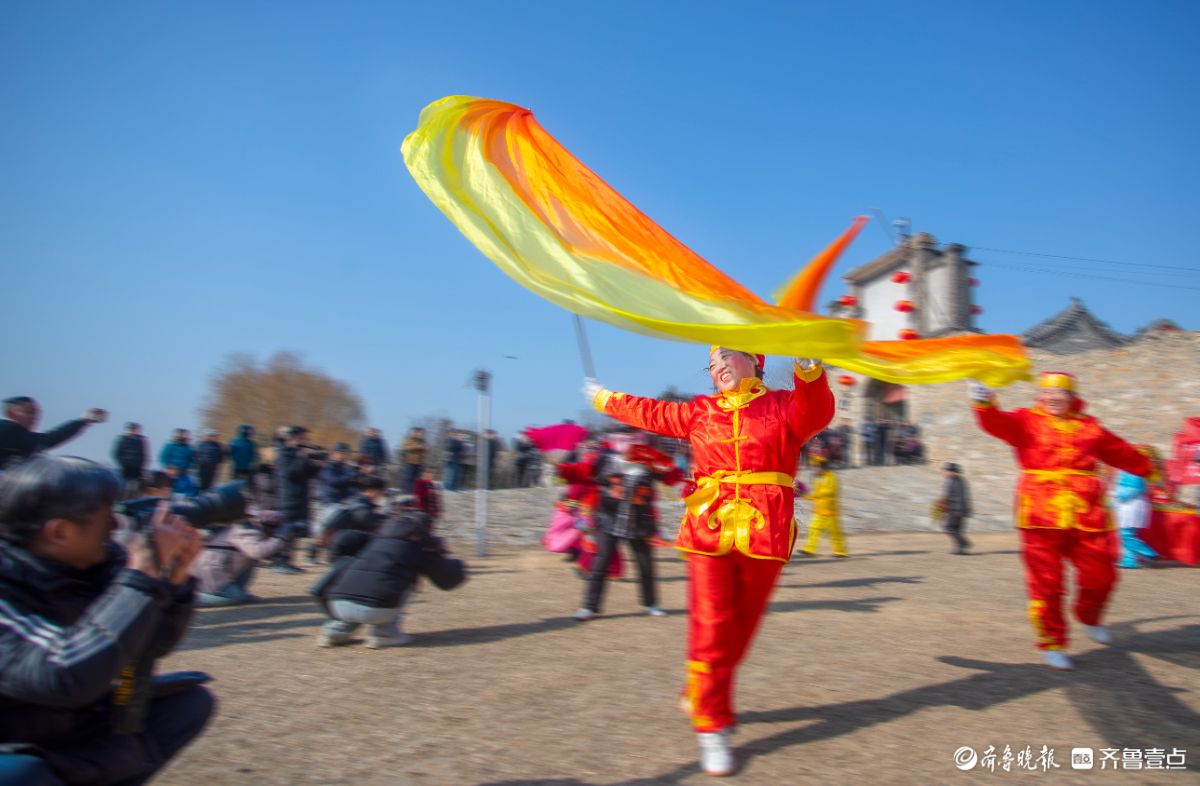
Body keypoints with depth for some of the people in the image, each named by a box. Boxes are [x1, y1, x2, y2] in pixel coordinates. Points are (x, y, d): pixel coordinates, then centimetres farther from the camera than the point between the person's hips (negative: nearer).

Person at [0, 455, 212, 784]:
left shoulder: (98, 560, -6)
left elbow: (148, 647, 2)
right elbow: (65, 679, -39)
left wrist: (175, 574, -16)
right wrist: (142, 573, -35)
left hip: (81, 737, 7)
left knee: (190, 699, 4)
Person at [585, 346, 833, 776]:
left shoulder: (782, 406, 5)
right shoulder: (700, 411, 13)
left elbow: (816, 414, -16)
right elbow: (650, 413, 24)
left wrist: (809, 370, -35)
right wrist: (604, 399, 34)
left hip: (763, 534, -1)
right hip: (709, 531, 1)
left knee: (739, 627, 11)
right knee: (711, 628, -3)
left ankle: (701, 695, 33)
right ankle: (712, 728, 8)